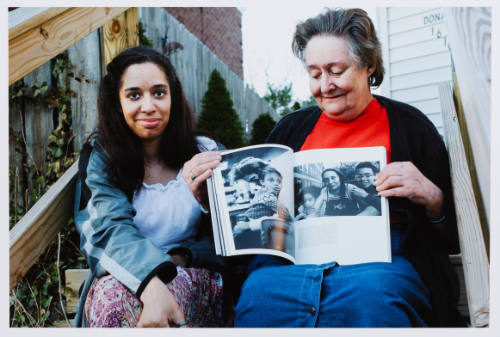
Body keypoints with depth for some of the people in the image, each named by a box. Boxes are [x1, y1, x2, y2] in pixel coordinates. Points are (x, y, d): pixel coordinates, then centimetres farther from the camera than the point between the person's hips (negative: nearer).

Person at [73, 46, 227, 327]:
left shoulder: (205, 154, 6)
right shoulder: (100, 156, 3)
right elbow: (109, 228, -15)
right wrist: (151, 286, -35)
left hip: (193, 276, 0)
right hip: (123, 275, 1)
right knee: (112, 294, -35)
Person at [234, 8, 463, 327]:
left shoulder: (408, 124, 13)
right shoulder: (292, 127, 22)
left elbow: (456, 226, 11)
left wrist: (431, 198, -11)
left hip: (378, 255, -1)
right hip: (291, 257, 2)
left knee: (372, 292, -39)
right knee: (258, 291, -34)